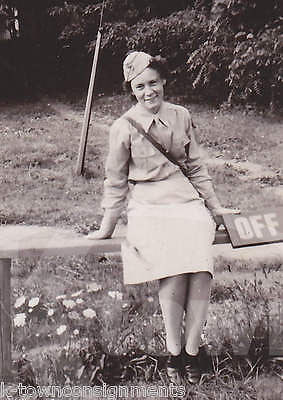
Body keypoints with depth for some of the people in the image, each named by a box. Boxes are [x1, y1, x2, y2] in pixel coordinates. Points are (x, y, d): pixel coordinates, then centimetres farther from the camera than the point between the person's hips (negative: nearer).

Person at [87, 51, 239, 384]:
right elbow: (115, 182, 7)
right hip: (148, 206, -2)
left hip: (186, 199, 3)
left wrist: (215, 206, 20)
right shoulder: (124, 128, 0)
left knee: (199, 268, -27)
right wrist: (107, 227, 10)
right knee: (174, 269, -29)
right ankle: (174, 353, -13)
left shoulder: (181, 116, 9)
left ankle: (191, 350, -16)